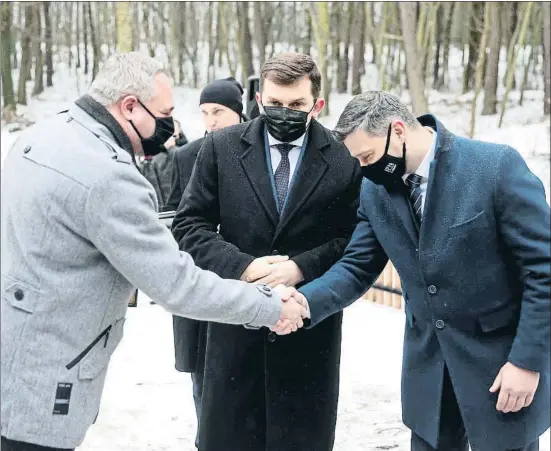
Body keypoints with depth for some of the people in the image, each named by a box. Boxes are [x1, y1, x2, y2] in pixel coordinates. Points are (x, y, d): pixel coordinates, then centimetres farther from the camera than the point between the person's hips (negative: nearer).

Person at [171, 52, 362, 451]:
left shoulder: (346, 157, -4)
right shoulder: (221, 147, 0)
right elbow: (189, 225, -1)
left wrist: (302, 267, -16)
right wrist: (241, 266, -16)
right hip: (235, 320, 1)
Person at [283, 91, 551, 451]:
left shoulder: (498, 165, -17)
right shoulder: (375, 191, 0)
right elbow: (357, 268, 3)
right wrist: (306, 302, -16)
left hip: (502, 358, -5)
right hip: (428, 364, 5)